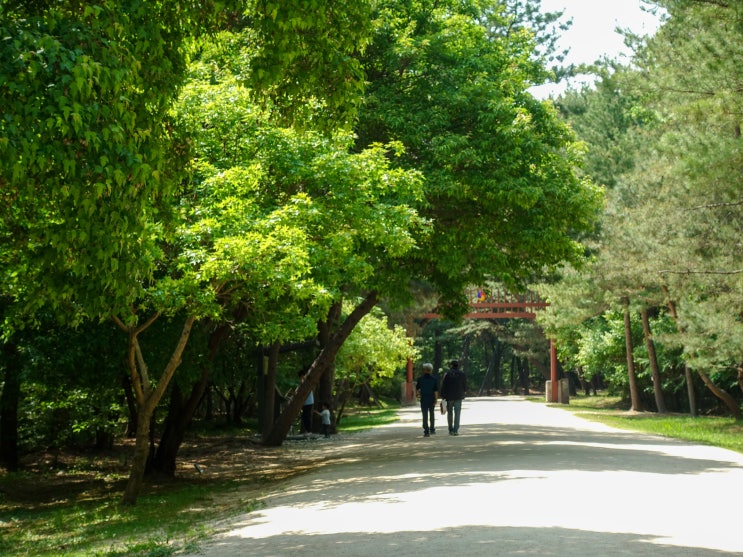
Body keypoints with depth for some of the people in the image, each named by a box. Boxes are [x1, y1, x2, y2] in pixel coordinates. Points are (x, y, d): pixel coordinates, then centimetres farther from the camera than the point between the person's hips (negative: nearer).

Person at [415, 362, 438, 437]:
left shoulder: (420, 379, -5)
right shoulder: (434, 379, -5)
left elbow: (417, 389, 8)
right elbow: (436, 391, -9)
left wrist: (417, 394, 28)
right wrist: (436, 400, -5)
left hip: (423, 399, -1)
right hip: (432, 399, 1)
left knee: (425, 416, 0)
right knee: (432, 414, 19)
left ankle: (426, 432, -7)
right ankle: (432, 429, 27)